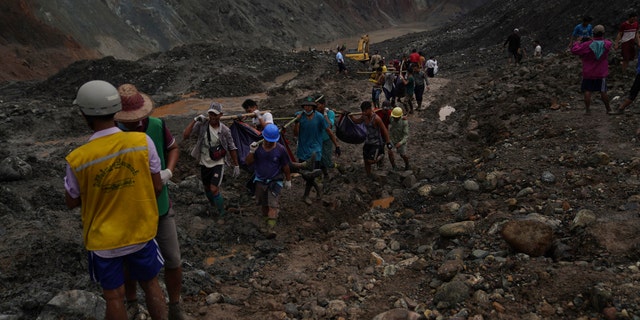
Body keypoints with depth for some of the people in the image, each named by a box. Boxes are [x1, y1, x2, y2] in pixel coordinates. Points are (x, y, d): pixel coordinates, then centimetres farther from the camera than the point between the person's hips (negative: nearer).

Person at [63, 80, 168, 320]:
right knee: (151, 285, 21)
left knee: (114, 296, 18)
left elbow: (72, 203, -3)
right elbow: (157, 187, -7)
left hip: (103, 240, -1)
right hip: (141, 232, 1)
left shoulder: (77, 159, -20)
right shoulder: (142, 141, -18)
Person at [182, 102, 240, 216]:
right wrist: (194, 120, -24)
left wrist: (236, 165, 0)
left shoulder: (224, 130, -12)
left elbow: (232, 148, -2)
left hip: (218, 163, -3)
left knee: (214, 189, -14)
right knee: (207, 188, 19)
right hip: (204, 163, 3)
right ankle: (214, 206, 47)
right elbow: (185, 136, -20)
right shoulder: (201, 125, -12)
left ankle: (221, 213, 8)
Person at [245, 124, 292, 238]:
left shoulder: (280, 150, -13)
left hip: (275, 181, -3)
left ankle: (271, 229, -23)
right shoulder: (258, 147, -8)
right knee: (263, 203, 17)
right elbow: (248, 162, -7)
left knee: (273, 205, -16)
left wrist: (288, 180, 8)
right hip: (260, 181, 3)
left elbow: (285, 166, -1)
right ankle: (266, 217, 44)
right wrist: (252, 152, -25)